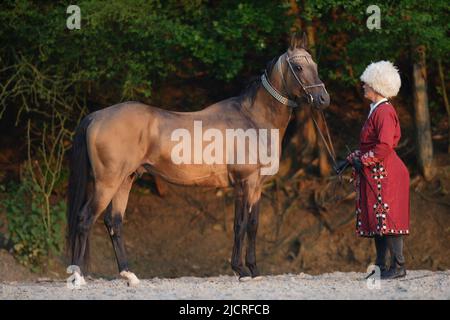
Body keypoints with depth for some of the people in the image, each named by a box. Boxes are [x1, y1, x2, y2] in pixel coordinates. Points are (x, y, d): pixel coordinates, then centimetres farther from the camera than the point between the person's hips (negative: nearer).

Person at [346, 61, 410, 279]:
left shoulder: (384, 112, -15)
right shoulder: (375, 111, 17)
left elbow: (385, 146, -24)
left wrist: (363, 161, -15)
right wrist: (353, 158, 10)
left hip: (386, 173, -10)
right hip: (375, 174, 10)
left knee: (386, 219, -10)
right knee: (376, 220, 10)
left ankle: (398, 266, -8)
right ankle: (380, 266, 13)